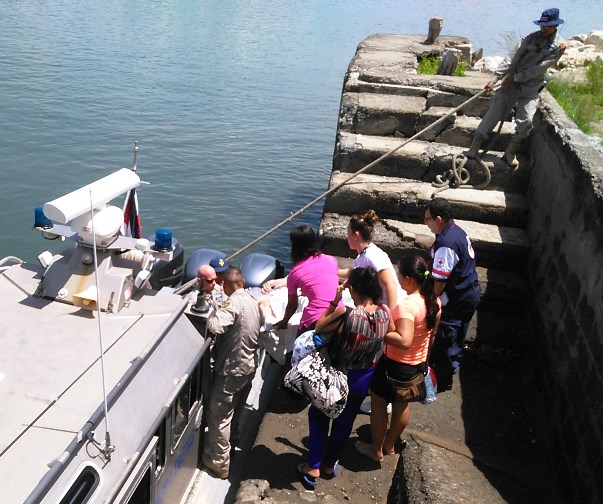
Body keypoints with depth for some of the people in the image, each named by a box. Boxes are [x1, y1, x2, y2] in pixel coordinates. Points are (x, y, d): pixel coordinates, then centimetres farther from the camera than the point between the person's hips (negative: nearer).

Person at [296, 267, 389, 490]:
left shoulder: (346, 315, -34)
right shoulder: (385, 312, -18)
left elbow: (319, 327, -16)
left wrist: (335, 301, -16)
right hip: (363, 379, 5)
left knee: (319, 416, 21)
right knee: (345, 420, 24)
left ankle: (313, 467, 30)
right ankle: (330, 465, 44)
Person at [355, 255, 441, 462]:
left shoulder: (407, 306, -31)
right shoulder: (434, 301, -6)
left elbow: (404, 341, -39)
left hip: (396, 365, -8)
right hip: (419, 364, 8)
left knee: (378, 401, 14)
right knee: (402, 404, 23)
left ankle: (376, 450, 29)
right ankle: (389, 445, 43)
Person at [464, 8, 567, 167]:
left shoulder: (558, 46, -3)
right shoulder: (532, 37, 3)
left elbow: (539, 68, -11)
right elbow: (513, 57, -6)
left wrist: (514, 78, -14)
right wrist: (495, 78, -16)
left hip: (530, 90, -1)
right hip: (511, 83, 1)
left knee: (525, 122, -16)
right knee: (492, 114, -7)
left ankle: (510, 153, 2)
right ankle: (473, 149, -5)